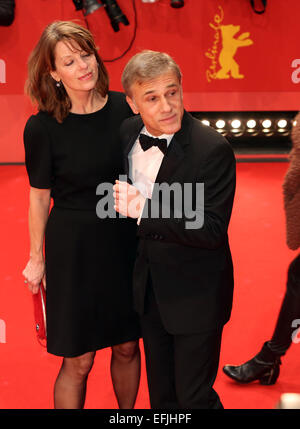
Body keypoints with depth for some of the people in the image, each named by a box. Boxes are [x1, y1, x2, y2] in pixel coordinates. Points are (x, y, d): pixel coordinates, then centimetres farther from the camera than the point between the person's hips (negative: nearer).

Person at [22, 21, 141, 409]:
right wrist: (38, 258, 3)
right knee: (78, 362, 6)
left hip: (125, 242, 4)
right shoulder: (42, 127, -11)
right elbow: (39, 198, -3)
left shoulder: (125, 109, -3)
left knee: (127, 347, 18)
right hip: (74, 249, -3)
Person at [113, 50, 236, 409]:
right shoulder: (128, 134, -3)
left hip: (196, 298, -6)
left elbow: (212, 230, -27)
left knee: (194, 397, 8)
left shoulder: (213, 150, -23)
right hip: (150, 290, 6)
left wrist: (143, 208, -30)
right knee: (160, 394, 23)